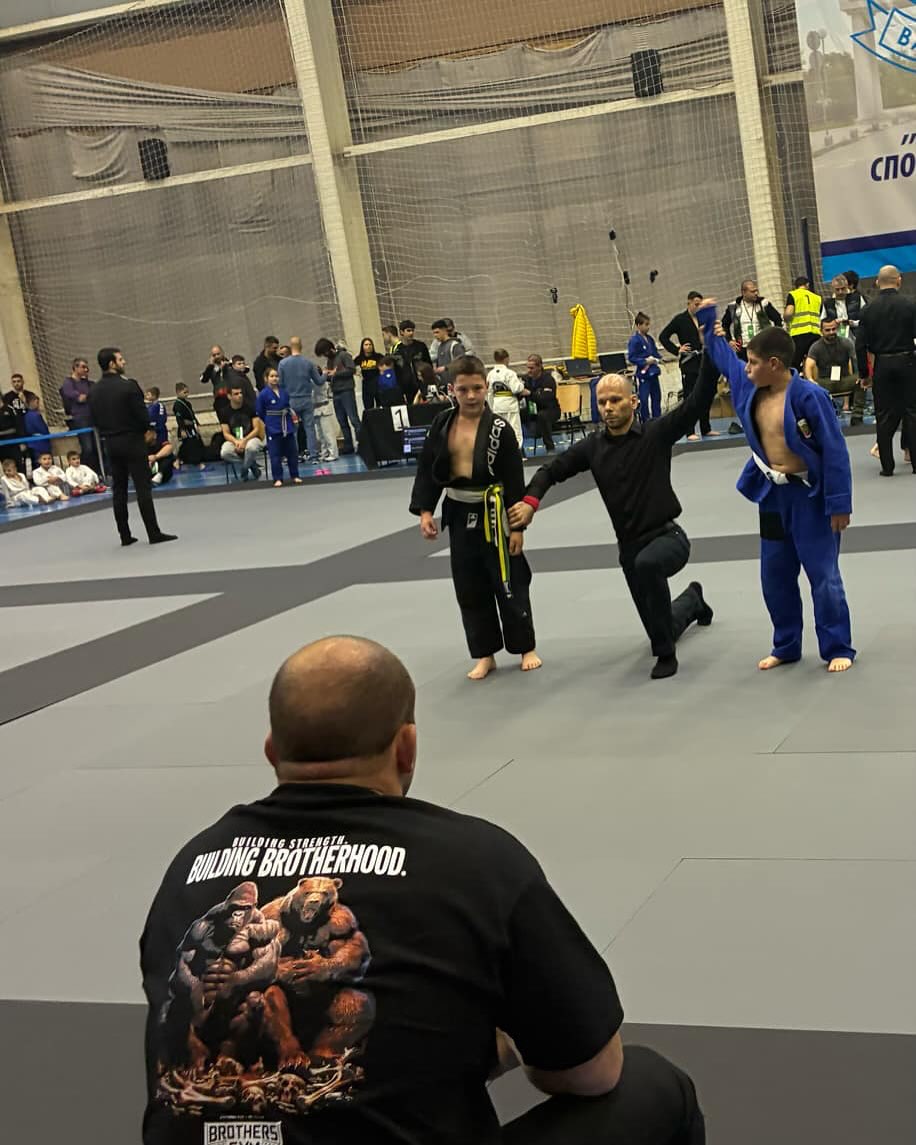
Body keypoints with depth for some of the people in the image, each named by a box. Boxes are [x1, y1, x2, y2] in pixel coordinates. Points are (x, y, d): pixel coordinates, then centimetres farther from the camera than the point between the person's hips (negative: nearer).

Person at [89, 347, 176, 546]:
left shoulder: (95, 391, 4)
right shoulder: (128, 385, -15)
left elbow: (94, 420, 7)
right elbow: (142, 416, -15)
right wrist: (142, 430, 4)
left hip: (111, 443, 6)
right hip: (132, 441, -6)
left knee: (118, 490, 10)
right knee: (143, 488, -3)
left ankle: (124, 535, 12)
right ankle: (154, 533, -4)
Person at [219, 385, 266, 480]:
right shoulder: (226, 412, 1)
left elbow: (257, 429, -6)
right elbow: (226, 433, 1)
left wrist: (244, 440, -21)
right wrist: (236, 441, -21)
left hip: (251, 438, -2)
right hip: (234, 440, 2)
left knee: (251, 447, -40)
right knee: (224, 453, -32)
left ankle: (245, 471, -10)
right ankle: (252, 466, -12)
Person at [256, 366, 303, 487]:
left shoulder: (284, 392, 1)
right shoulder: (263, 394, -10)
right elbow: (260, 413, -5)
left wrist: (293, 413, -4)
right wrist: (269, 423, 0)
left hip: (288, 428, 4)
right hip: (273, 430, -4)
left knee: (292, 453, 10)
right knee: (275, 455, -1)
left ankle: (295, 476, 21)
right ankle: (278, 479, 6)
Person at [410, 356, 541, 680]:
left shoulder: (499, 429, -11)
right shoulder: (442, 423, 0)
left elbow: (515, 481, -9)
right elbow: (427, 470, 5)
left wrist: (517, 525, -11)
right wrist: (424, 511, -3)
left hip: (493, 514, -4)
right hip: (459, 514, 4)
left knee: (509, 583, 5)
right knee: (470, 589, 10)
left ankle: (525, 647, 22)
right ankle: (484, 655, 23)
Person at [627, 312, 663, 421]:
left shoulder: (649, 338, 10)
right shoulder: (634, 340, -11)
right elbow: (631, 358, -14)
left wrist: (658, 359, 2)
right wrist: (645, 361, -20)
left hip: (653, 372, 7)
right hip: (643, 374, -7)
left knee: (656, 397, 11)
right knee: (644, 400, -2)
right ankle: (646, 423, 6)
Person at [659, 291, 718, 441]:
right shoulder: (680, 320, -3)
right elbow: (663, 337, -3)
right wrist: (677, 350, -10)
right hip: (689, 363, -6)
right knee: (690, 397, -5)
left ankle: (706, 429, 19)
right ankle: (690, 432, -2)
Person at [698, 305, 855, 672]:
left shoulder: (809, 396, -20)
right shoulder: (749, 386, 1)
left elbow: (834, 451, -18)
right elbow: (724, 356, 22)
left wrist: (839, 503, -18)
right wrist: (708, 324, 21)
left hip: (811, 496, -7)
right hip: (773, 495, 7)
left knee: (823, 574, 0)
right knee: (775, 577, 14)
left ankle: (837, 649, 11)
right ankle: (786, 647, 28)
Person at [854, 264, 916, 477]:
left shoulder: (869, 310, -1)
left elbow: (860, 345, -1)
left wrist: (864, 373, 6)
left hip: (882, 365, 1)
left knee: (885, 416, 7)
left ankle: (887, 466, 7)